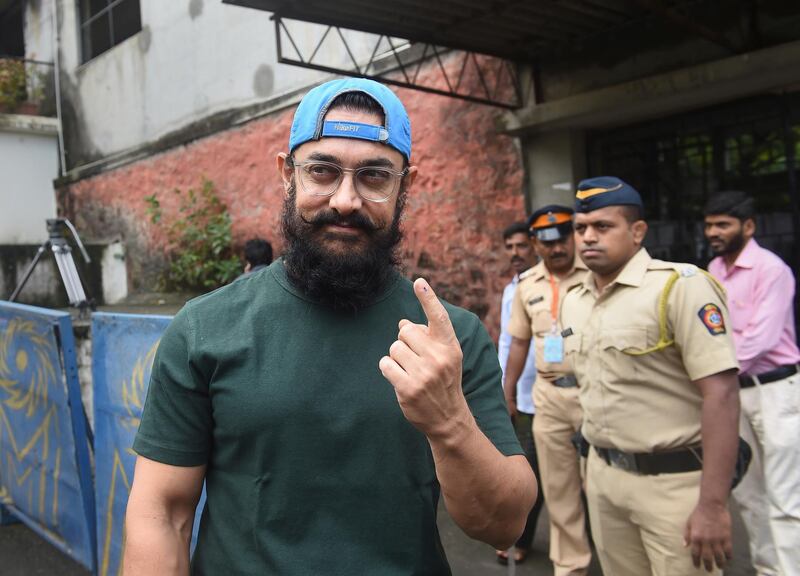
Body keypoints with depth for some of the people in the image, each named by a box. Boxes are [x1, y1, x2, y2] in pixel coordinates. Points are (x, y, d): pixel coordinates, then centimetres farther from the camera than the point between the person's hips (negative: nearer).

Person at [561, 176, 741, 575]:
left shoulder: (680, 285, -14)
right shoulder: (573, 301, 7)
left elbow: (721, 393, -19)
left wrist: (713, 504, -22)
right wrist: (593, 466, 15)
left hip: (674, 480, -6)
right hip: (604, 476, 6)